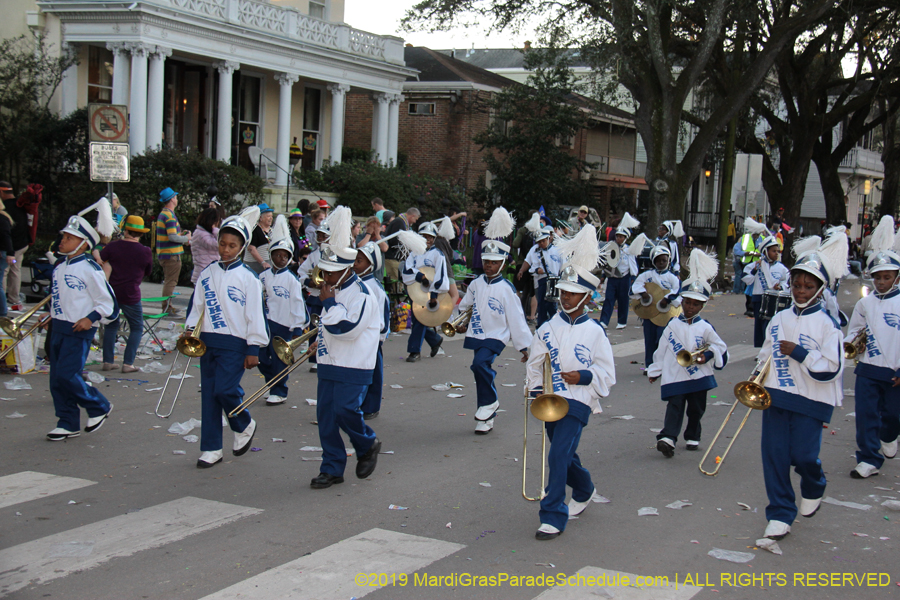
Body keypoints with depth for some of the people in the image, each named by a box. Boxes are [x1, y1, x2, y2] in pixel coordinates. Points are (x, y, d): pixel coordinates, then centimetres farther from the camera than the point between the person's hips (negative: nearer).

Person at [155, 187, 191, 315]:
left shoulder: (162, 214, 14)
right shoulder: (170, 216, -18)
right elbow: (172, 237, -24)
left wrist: (181, 235, 11)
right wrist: (186, 238, -10)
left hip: (163, 254, 10)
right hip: (171, 254, -10)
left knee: (168, 281, 19)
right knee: (170, 282, -4)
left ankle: (168, 306, 26)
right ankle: (167, 308, -1)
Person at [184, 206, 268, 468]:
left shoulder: (248, 278, -4)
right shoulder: (207, 274, 9)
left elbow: (255, 314, -5)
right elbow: (197, 303, 15)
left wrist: (253, 349, -8)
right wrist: (190, 328, -2)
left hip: (234, 344, -5)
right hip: (208, 341, 5)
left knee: (225, 389, -16)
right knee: (208, 394, 5)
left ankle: (245, 426, 14)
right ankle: (211, 449, 13)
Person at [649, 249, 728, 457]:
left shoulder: (705, 327, 1)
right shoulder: (672, 325, 3)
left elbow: (720, 348, 8)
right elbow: (662, 350, 8)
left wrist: (708, 355, -12)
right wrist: (655, 371, 13)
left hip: (699, 376, 1)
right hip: (674, 376, -1)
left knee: (696, 409, 10)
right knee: (674, 406, -13)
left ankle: (692, 438, 26)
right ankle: (667, 438, -25)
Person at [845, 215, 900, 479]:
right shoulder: (865, 303, 5)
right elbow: (853, 331, 18)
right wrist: (850, 343, -4)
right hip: (868, 368, 2)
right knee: (866, 413, -5)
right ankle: (869, 460, 4)